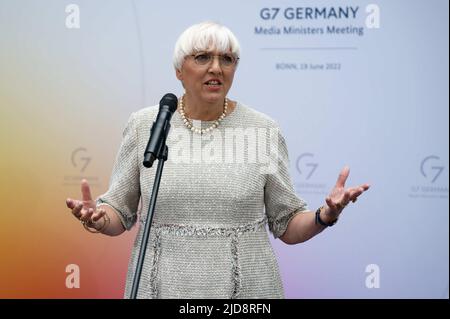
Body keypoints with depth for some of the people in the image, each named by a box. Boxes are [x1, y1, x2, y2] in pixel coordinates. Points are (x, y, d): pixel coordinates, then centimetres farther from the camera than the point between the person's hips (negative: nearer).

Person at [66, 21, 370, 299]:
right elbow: (120, 212, 5)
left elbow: (287, 225, 2)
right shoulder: (144, 125, -1)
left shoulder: (264, 131, -2)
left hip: (246, 289, 0)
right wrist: (99, 217, -16)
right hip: (161, 286, 1)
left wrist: (325, 216, -17)